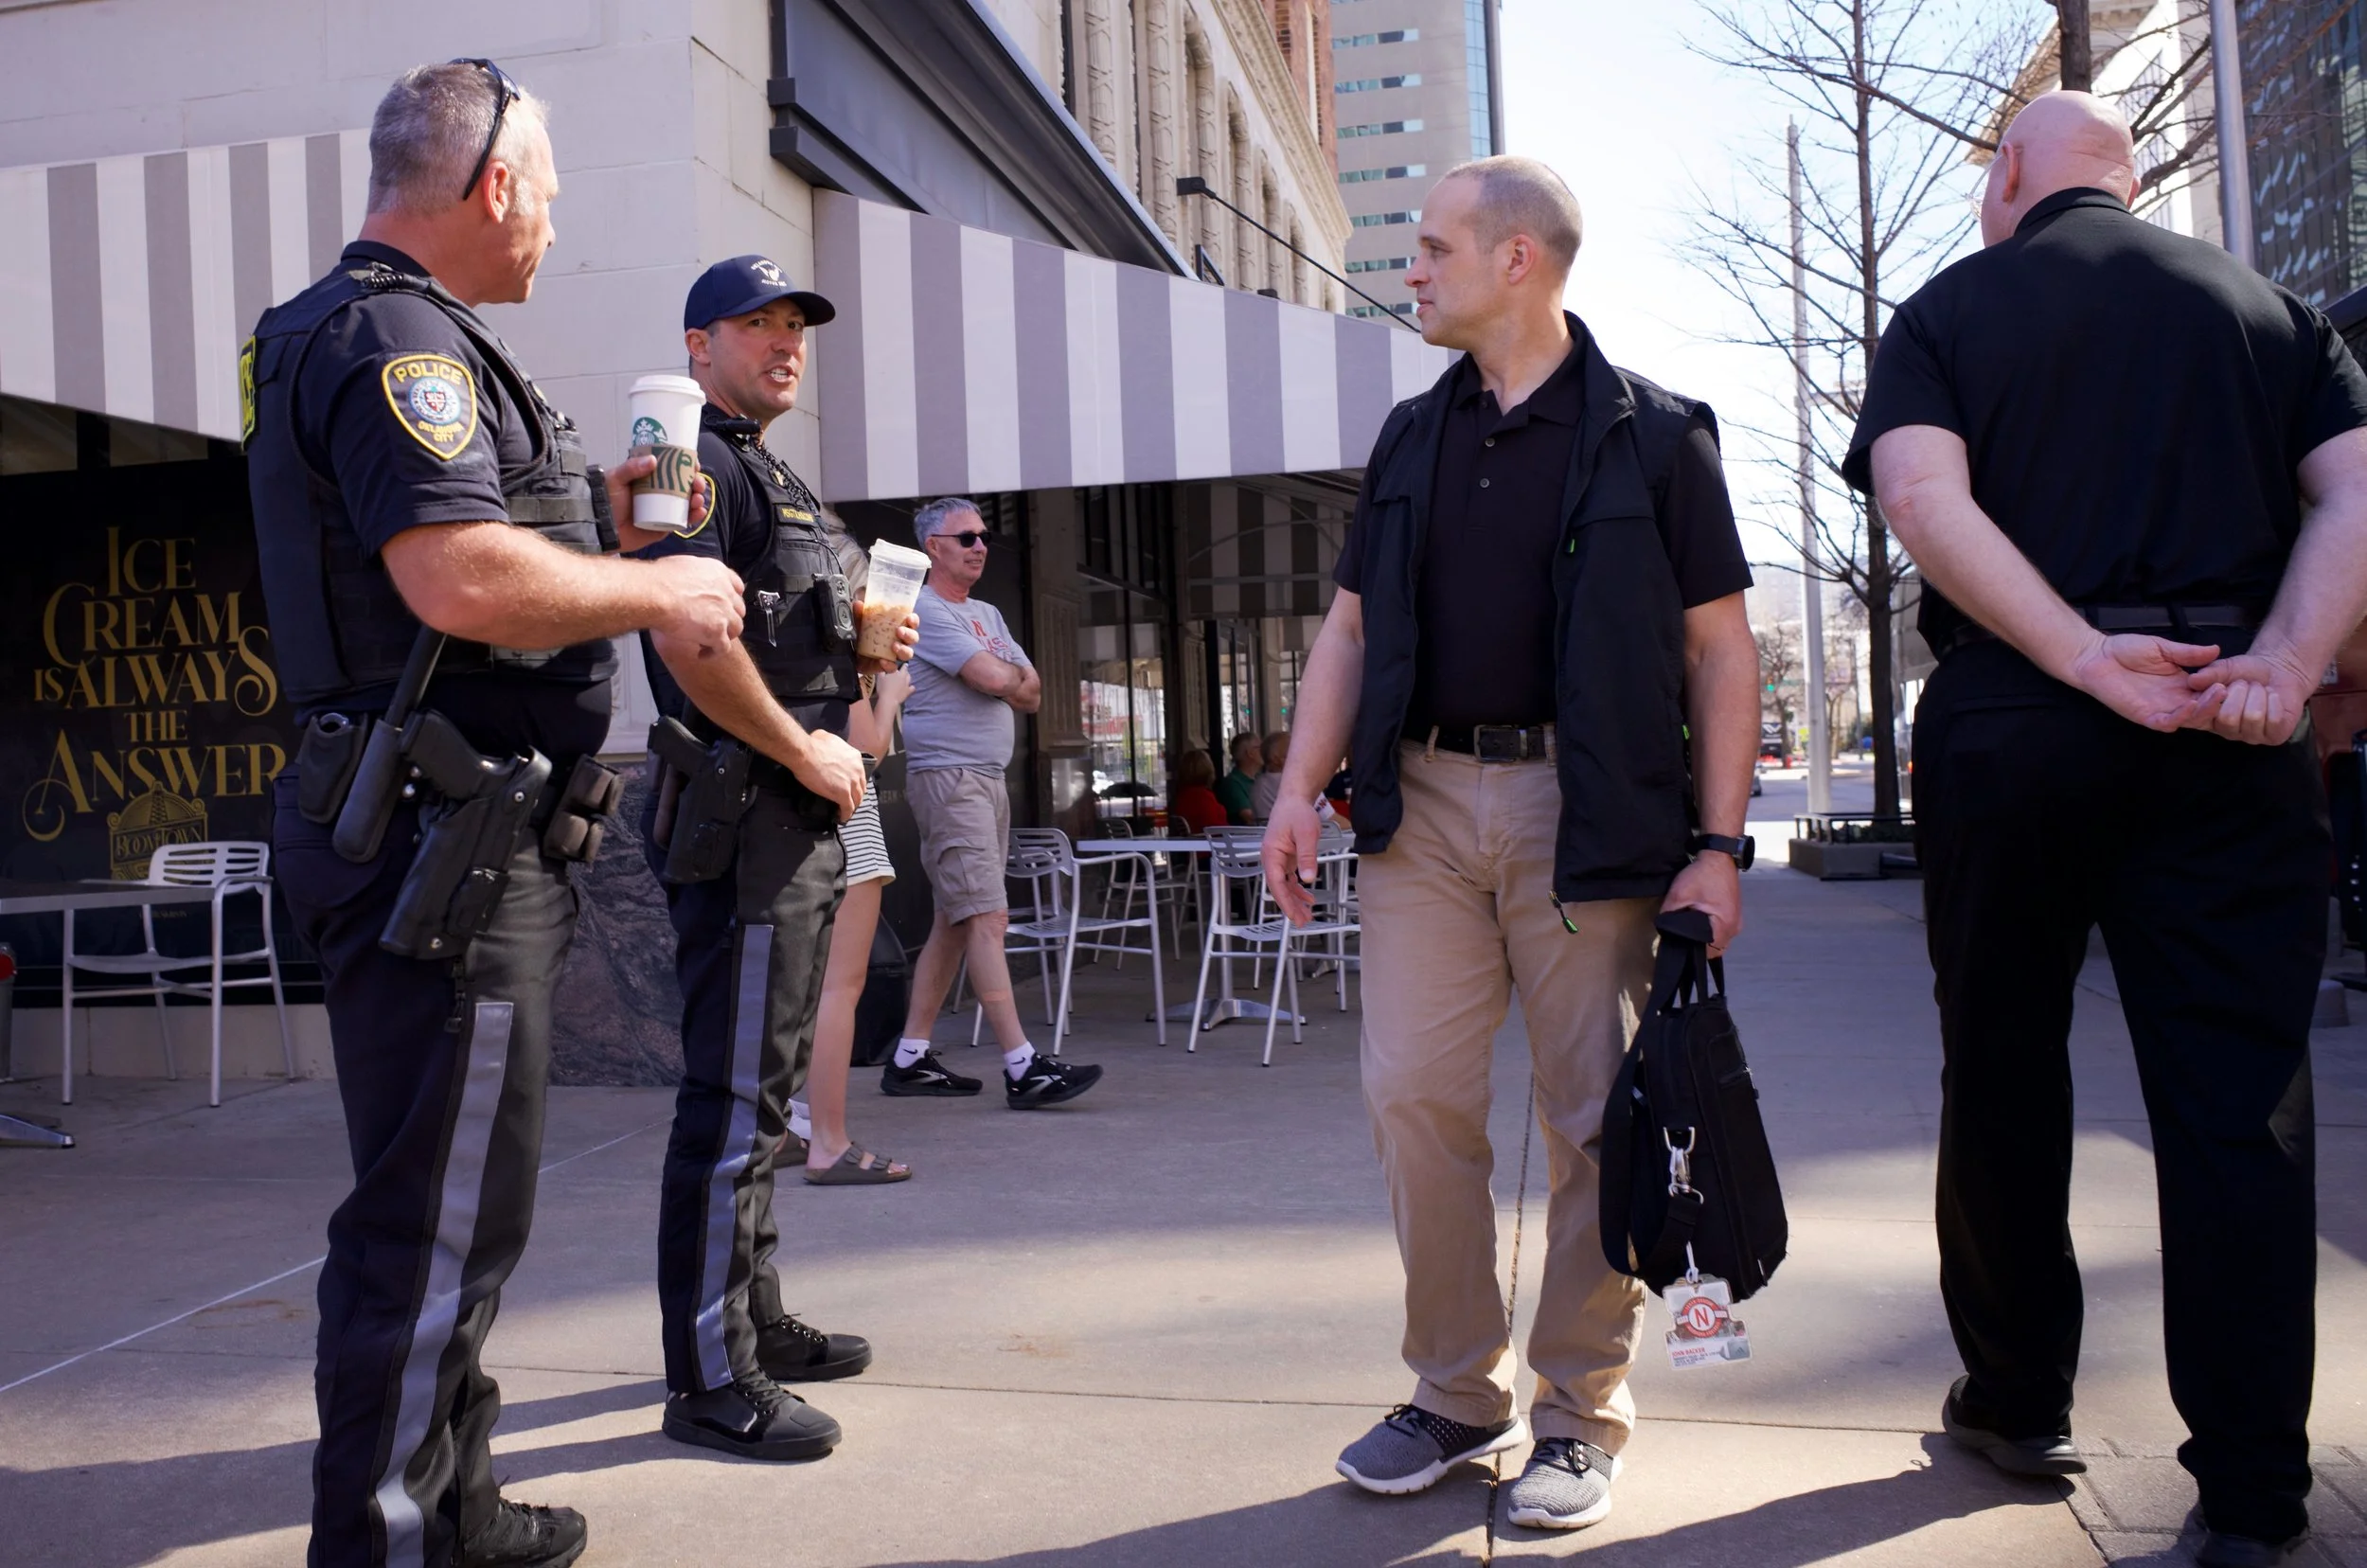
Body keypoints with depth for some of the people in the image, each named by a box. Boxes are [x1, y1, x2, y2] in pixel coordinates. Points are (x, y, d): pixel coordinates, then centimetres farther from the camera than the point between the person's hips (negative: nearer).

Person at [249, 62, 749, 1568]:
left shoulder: (399, 335, 21)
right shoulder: (395, 336, -13)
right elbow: (464, 583, -27)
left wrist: (593, 516, 19)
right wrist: (654, 589, -13)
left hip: (464, 843, 11)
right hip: (444, 837, -11)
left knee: (451, 1207, 19)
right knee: (438, 1222, -4)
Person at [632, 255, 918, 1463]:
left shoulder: (771, 478, 23)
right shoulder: (701, 465, -8)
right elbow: (690, 642, -22)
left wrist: (861, 640, 11)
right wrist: (806, 750, -16)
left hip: (795, 821, 11)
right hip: (739, 816, -11)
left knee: (760, 1086, 16)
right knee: (734, 1095, -8)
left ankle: (756, 1319, 28)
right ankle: (711, 1378, 0)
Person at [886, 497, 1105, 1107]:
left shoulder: (988, 615, 21)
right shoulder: (925, 611, -7)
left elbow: (1031, 693, 15)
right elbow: (995, 679, -17)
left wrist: (1004, 680, -4)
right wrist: (1012, 677, 4)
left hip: (989, 779, 9)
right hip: (947, 777, -9)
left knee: (954, 921, 9)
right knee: (988, 917, -13)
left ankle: (910, 1058, 16)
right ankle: (1022, 1068, -16)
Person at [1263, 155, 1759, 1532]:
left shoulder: (1652, 434, 1)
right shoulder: (1413, 437, 15)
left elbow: (1722, 652, -1)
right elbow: (1351, 628, 15)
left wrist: (1719, 847, -9)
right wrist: (1302, 786, 3)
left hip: (1590, 812, -4)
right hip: (1425, 800, 4)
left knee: (1597, 1119, 2)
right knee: (1414, 1096, 2)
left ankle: (1582, 1414, 18)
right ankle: (1458, 1393, 18)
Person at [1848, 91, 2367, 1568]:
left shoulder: (1946, 311, 7)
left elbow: (1923, 495, -11)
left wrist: (2090, 659, -15)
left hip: (2005, 726, -1)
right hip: (2232, 739, 2)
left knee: (2003, 1073, 12)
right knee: (2238, 1096, 3)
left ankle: (2019, 1400, 24)